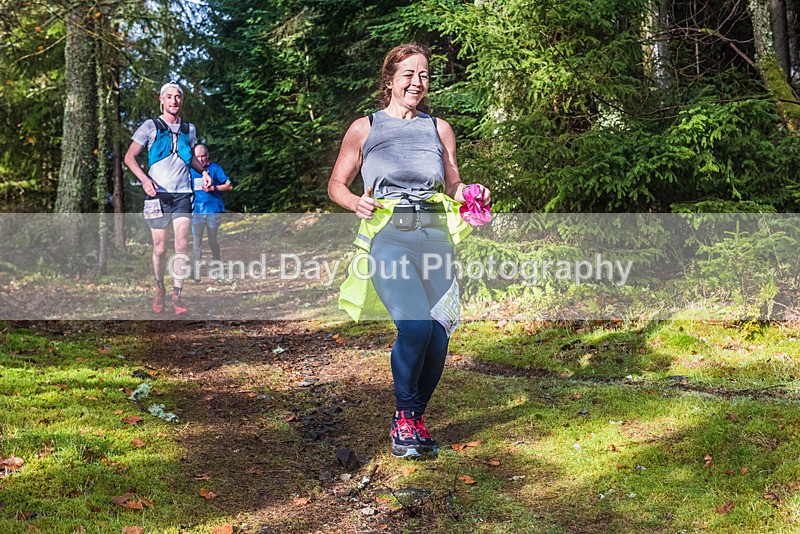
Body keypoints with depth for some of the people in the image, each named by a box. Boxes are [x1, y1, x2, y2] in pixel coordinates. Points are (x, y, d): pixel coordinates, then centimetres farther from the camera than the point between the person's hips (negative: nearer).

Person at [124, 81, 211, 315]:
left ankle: (176, 296, -4)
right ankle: (159, 291, 24)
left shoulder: (189, 129, 13)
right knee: (160, 248, 3)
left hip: (182, 194, 2)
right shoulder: (151, 126, 2)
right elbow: (129, 157, 3)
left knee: (182, 246, -8)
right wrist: (144, 179, -14)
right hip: (158, 194, -2)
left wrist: (203, 171, 10)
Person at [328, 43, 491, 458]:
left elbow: (453, 186, 22)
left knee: (439, 334, -6)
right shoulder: (364, 128, 10)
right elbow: (336, 185, 12)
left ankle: (415, 419, 17)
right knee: (415, 326, -23)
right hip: (387, 237, -3)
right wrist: (356, 203, -10)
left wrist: (469, 193, -1)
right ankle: (404, 415, 1)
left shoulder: (439, 129, 17)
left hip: (434, 235, 4)